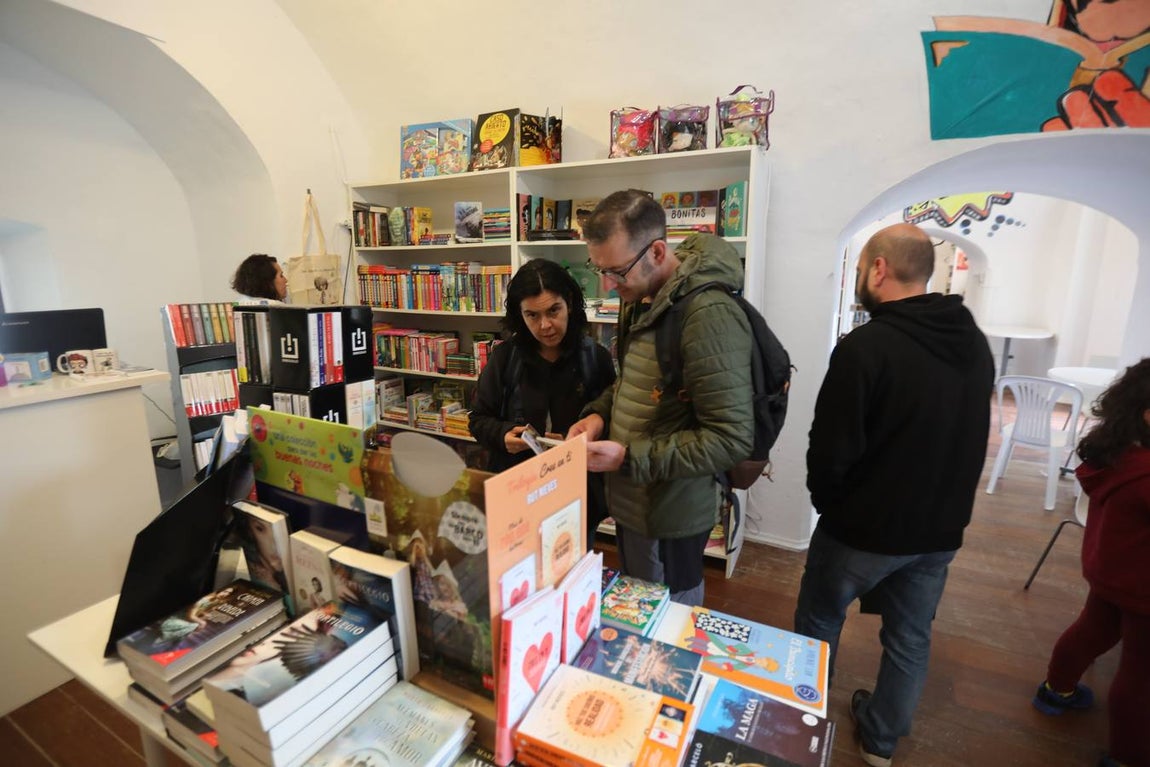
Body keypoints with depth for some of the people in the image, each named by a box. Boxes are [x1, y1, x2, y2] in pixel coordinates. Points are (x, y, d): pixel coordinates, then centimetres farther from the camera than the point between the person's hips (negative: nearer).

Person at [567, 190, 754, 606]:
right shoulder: (640, 299, 4)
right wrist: (600, 413, -2)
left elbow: (732, 438, -25)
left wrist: (629, 458, -25)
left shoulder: (709, 315, -25)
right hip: (629, 502, 8)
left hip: (670, 516, -8)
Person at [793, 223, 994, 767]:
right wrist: (940, 507, 16)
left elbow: (830, 450, -22)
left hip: (865, 529, -6)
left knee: (818, 622, 17)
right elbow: (972, 441, 9)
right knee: (910, 638, 22)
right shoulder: (976, 344, 0)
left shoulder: (865, 346, -25)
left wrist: (828, 504, -2)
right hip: (940, 529, 6)